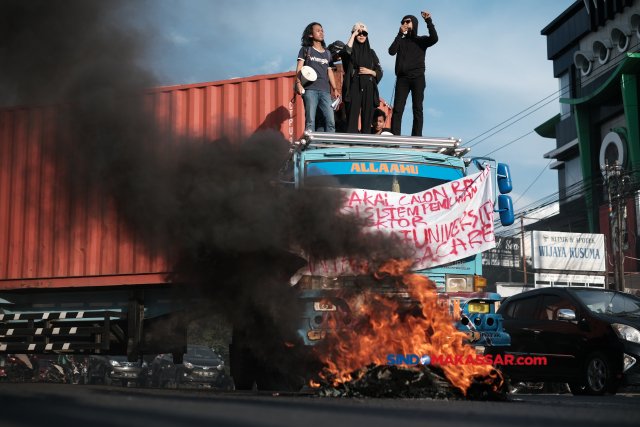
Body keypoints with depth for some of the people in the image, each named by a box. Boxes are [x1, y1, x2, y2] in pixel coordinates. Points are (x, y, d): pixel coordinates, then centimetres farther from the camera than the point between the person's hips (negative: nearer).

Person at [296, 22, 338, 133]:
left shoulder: (327, 53, 24)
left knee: (331, 121, -7)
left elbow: (330, 72, 21)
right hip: (310, 90, -4)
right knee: (310, 120, -11)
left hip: (325, 91, 4)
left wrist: (335, 89, 11)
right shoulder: (306, 50, 12)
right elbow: (299, 67, 2)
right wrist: (298, 83, -14)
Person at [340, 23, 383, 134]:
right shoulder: (352, 50, 9)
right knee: (352, 117, -12)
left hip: (368, 88, 3)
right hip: (354, 87, -3)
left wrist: (370, 71, -5)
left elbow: (380, 72, 16)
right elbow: (346, 51, -18)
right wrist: (353, 35, -7)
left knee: (367, 118, -2)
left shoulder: (371, 52, 18)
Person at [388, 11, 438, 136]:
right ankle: (394, 137, -12)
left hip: (417, 78, -2)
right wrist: (400, 34, -2)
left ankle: (416, 138, -9)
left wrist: (428, 21, -14)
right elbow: (392, 51, 0)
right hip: (402, 78, 2)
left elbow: (434, 38, -9)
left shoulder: (421, 40, 12)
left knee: (417, 109, -6)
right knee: (397, 109, -8)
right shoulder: (401, 41, 19)